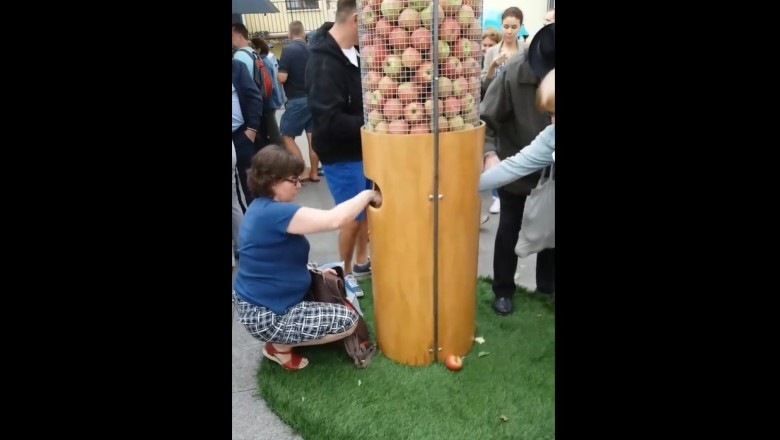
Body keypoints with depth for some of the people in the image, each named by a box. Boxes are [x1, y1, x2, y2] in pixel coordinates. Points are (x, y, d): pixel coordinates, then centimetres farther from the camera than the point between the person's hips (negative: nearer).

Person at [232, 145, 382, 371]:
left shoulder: (261, 207, 5)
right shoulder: (274, 213, -27)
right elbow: (335, 219, -35)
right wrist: (368, 195, -19)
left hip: (257, 300, 10)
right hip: (264, 316, -10)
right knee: (349, 321, -8)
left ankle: (281, 339, 20)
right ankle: (280, 347, 4)